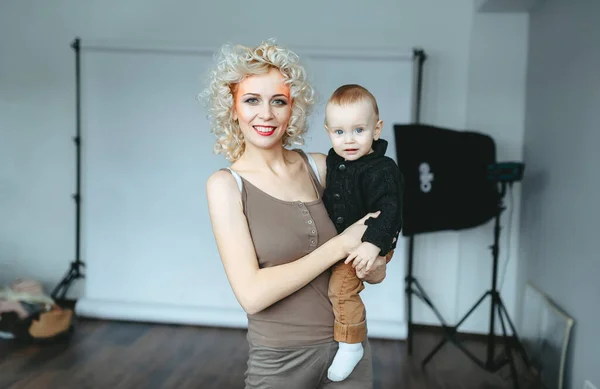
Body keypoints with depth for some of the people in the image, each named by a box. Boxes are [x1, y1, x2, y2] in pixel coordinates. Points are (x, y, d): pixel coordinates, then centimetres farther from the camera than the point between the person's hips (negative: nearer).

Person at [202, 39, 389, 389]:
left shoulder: (320, 166, -1)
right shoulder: (226, 184, -10)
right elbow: (252, 294, -20)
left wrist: (372, 263, -14)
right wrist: (340, 245, -19)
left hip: (350, 343, 3)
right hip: (281, 360, -3)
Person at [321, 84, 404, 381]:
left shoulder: (382, 170, -24)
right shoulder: (333, 160, 0)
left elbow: (388, 209, -31)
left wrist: (373, 243, -42)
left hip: (364, 245, -8)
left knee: (341, 286, -19)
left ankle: (351, 345, -1)